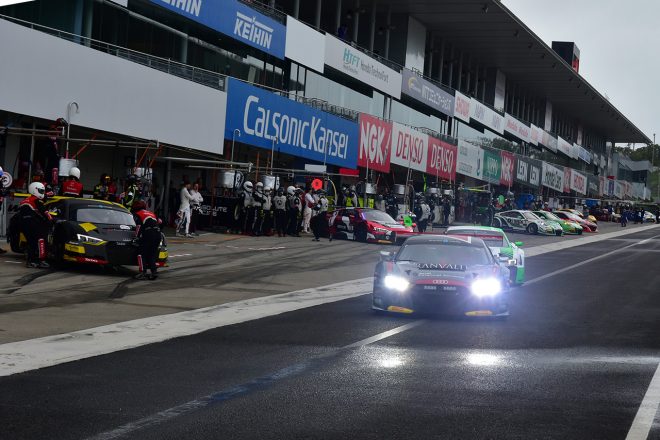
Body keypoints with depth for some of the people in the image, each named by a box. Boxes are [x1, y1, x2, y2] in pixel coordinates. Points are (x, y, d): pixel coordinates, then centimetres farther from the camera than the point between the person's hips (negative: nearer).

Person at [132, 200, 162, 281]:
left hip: (148, 234, -6)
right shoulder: (151, 213, 29)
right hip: (158, 233, 6)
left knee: (141, 253, 3)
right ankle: (154, 272, 9)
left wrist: (137, 237, 4)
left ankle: (142, 272, -5)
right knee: (152, 254, 15)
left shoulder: (137, 214, 10)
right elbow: (159, 221, 25)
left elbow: (139, 226, -3)